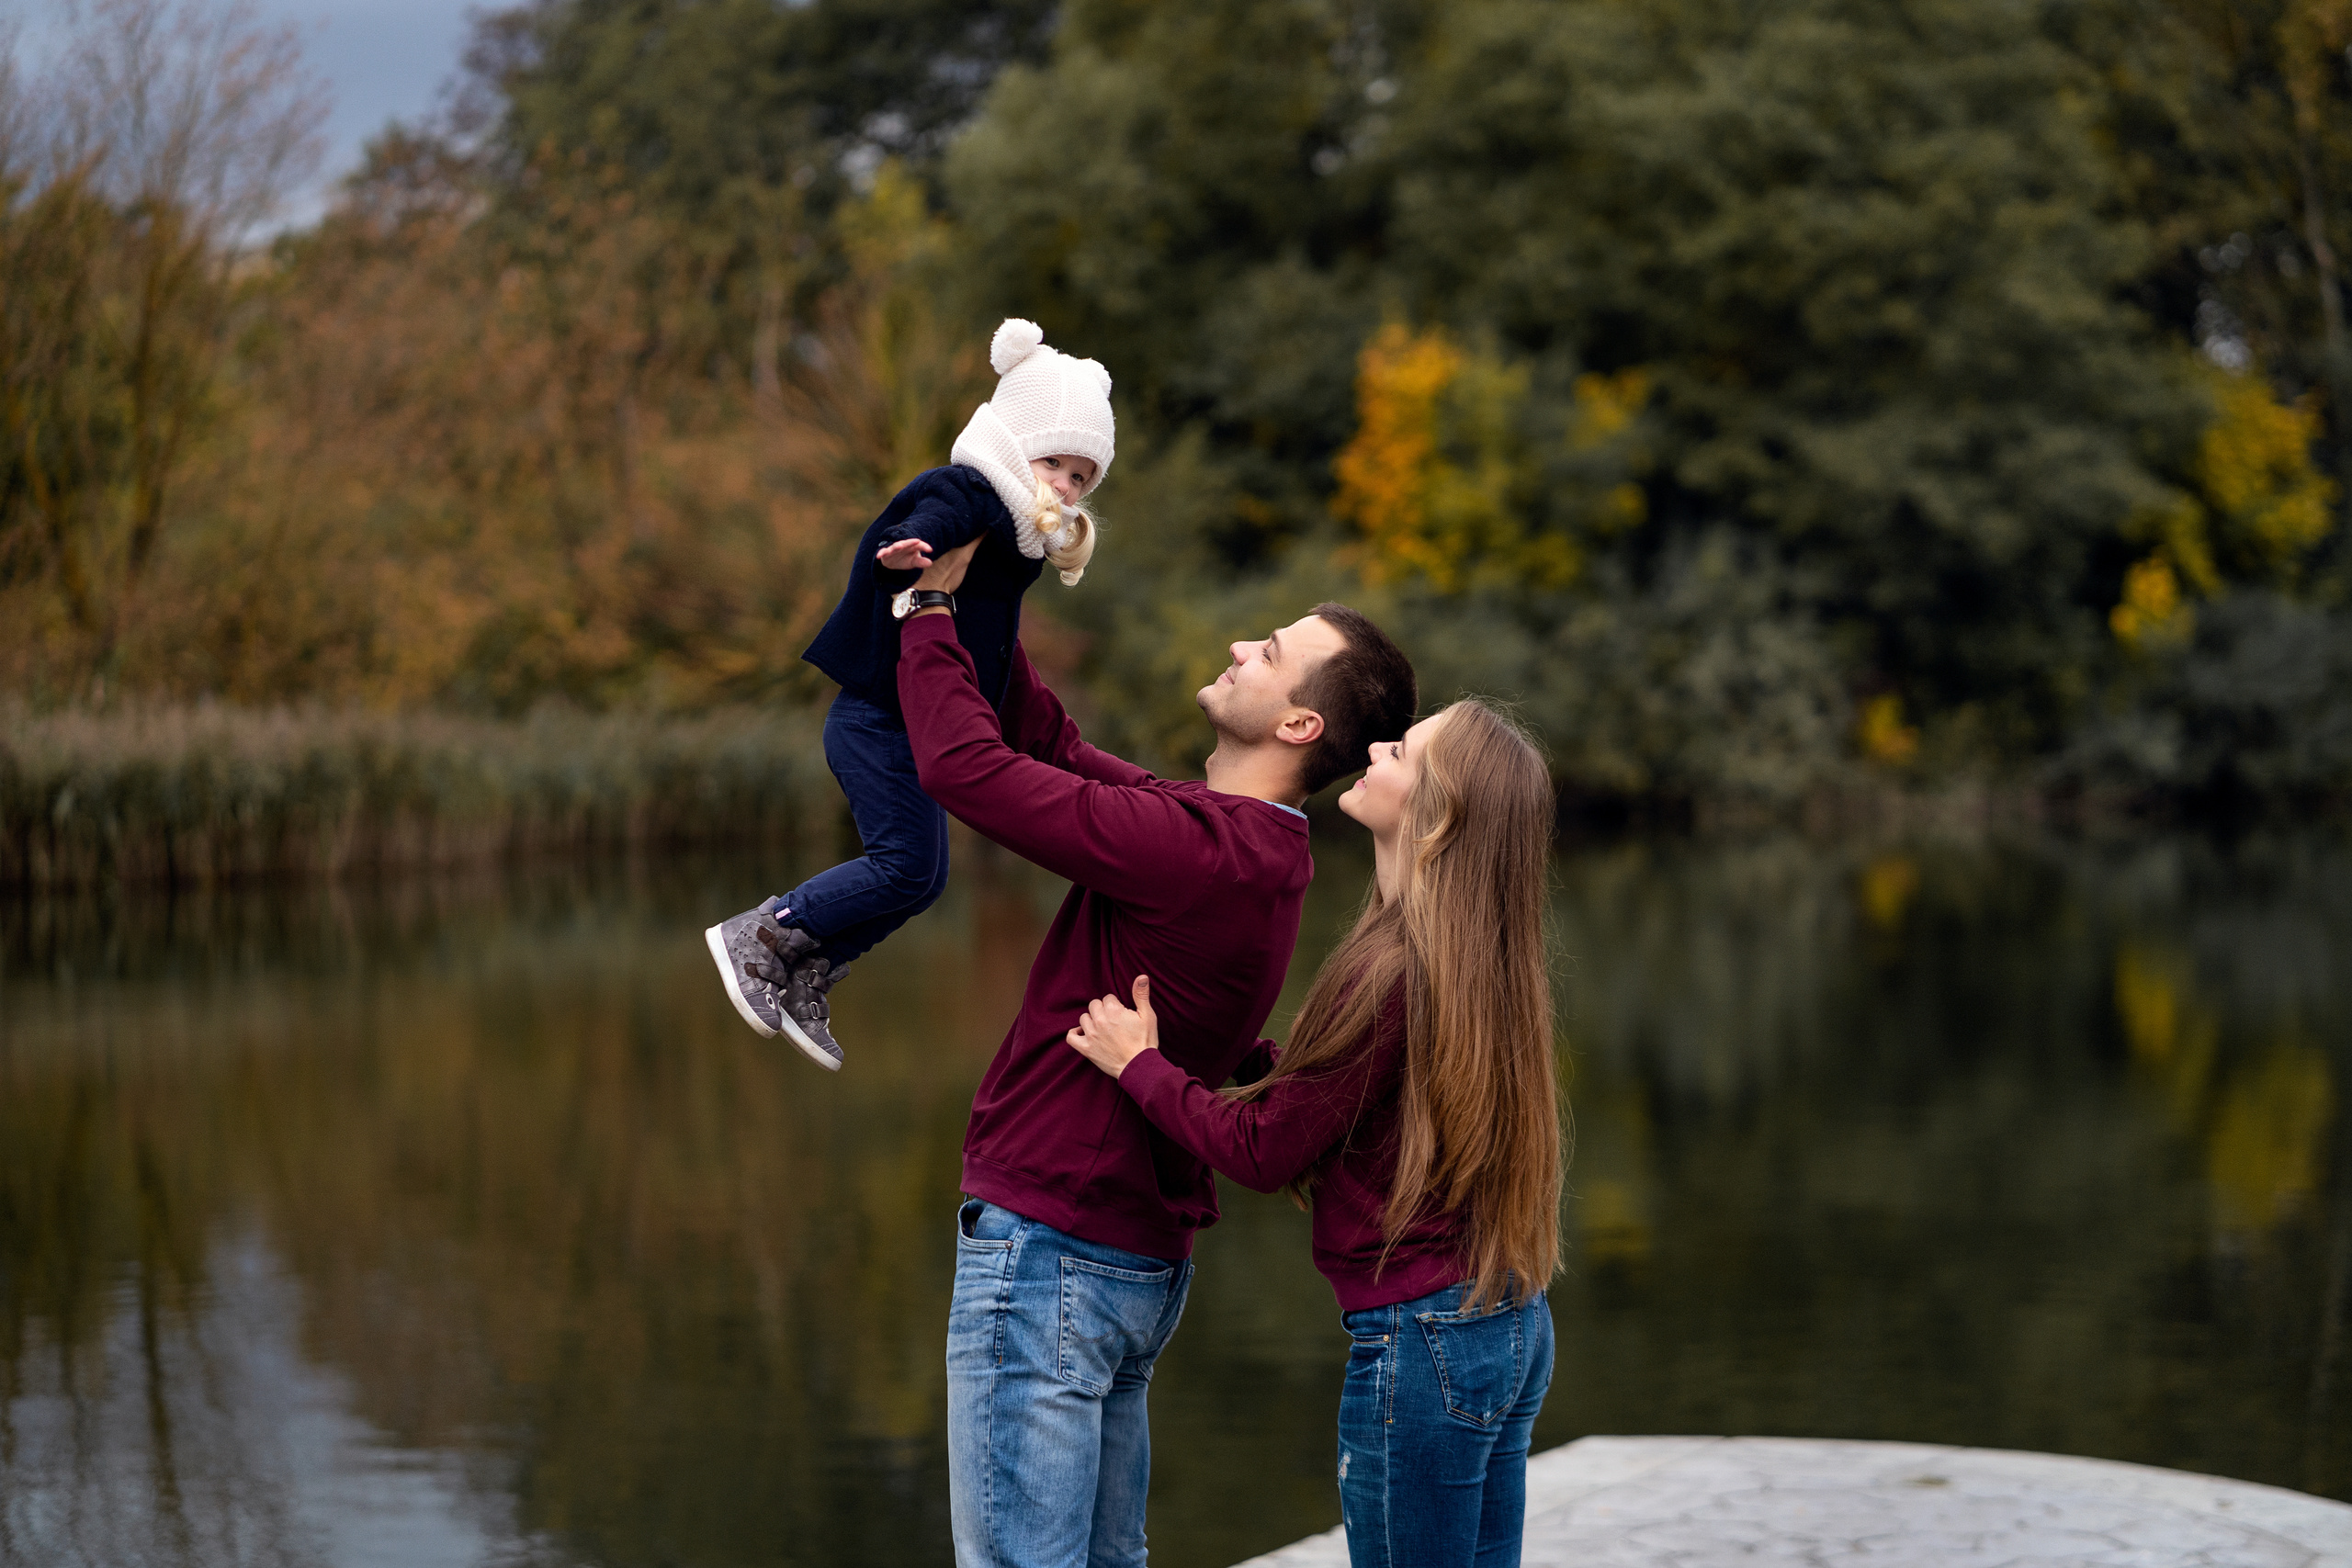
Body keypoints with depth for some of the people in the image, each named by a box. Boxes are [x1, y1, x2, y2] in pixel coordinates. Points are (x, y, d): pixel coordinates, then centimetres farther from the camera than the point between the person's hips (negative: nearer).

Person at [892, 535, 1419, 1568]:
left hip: (1048, 1249, -10)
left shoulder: (1197, 845, -21)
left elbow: (966, 764, -20)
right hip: (1142, 1258, 10)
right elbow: (1051, 745, 19)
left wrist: (929, 613, -5)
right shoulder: (1253, 846, 9)